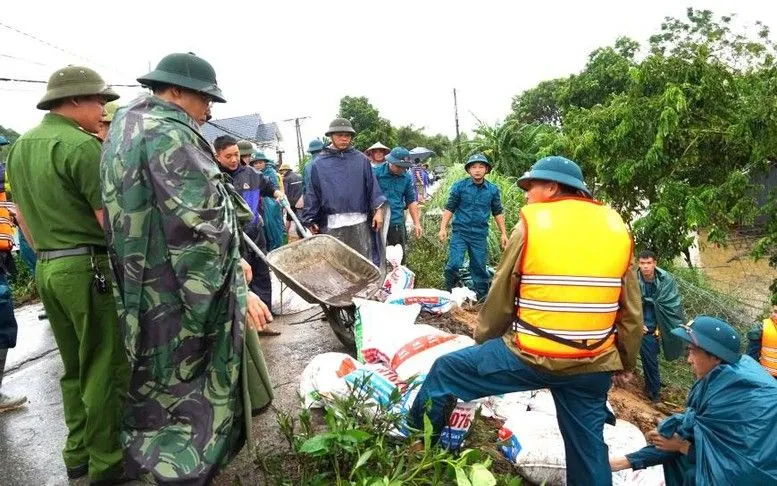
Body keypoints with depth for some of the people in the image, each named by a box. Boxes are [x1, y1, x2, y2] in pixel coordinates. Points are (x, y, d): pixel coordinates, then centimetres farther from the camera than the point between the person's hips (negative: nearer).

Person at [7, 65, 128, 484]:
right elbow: (111, 221, -18)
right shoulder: (81, 146, -15)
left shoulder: (19, 148, 13)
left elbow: (21, 214, 19)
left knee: (75, 367, 18)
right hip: (90, 269, -9)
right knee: (106, 368, 2)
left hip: (47, 270, 9)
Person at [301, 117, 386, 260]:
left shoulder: (361, 159, 8)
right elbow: (312, 193, 7)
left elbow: (372, 186, 8)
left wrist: (378, 210, 0)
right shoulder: (319, 163, 6)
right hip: (331, 224, 0)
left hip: (359, 223, 1)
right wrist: (311, 221, 4)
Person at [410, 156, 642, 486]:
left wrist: (483, 340, 18)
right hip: (594, 365, 5)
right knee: (588, 448, 19)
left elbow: (500, 299, 1)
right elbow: (632, 312, 11)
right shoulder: (617, 228, 7)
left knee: (445, 372, 12)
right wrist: (625, 363, 24)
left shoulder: (531, 224, -5)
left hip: (531, 356, -4)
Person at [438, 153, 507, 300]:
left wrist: (503, 233, 10)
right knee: (454, 264, -12)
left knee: (480, 266, 9)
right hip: (460, 232, -2)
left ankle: (482, 295, 24)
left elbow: (498, 213, 12)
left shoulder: (493, 190, 5)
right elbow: (449, 208, -1)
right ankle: (448, 291, 7)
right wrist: (443, 228, -9)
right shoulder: (459, 187, -2)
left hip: (480, 235, 2)